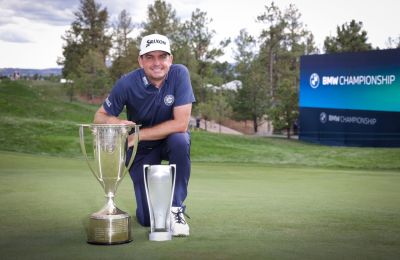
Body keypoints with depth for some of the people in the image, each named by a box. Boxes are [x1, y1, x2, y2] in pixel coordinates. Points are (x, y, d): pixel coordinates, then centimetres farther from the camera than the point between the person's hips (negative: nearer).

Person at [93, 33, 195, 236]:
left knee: (180, 141, -37)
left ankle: (175, 207, -18)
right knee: (147, 219, -7)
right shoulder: (127, 83, -21)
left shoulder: (179, 74, -23)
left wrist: (137, 135, -29)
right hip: (141, 148, 0)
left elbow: (181, 124, -28)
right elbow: (99, 117, -13)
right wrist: (115, 121, -38)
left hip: (170, 139, 0)